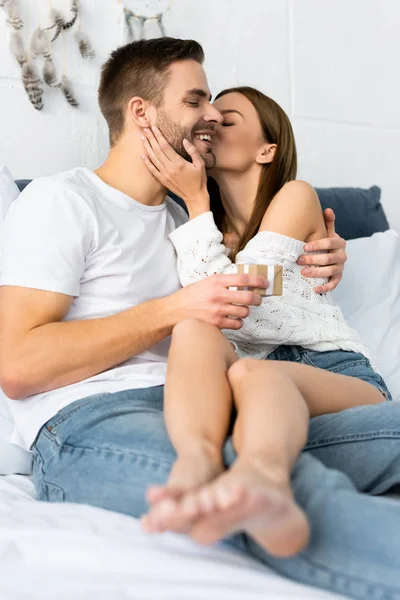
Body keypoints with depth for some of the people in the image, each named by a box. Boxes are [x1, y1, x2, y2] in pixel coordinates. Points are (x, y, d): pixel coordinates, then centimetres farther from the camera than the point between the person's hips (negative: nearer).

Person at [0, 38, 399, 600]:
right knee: (288, 488, -38)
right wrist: (172, 310, -10)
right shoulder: (60, 201, 4)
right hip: (91, 421, -7)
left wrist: (316, 267, 17)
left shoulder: (181, 221, 28)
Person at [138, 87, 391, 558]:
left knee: (251, 372, -37)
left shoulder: (295, 197, 7)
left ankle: (261, 477, -71)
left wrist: (195, 201, -4)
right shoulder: (208, 221, 23)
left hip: (336, 372, -3)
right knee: (194, 329, -29)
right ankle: (198, 460, -58)